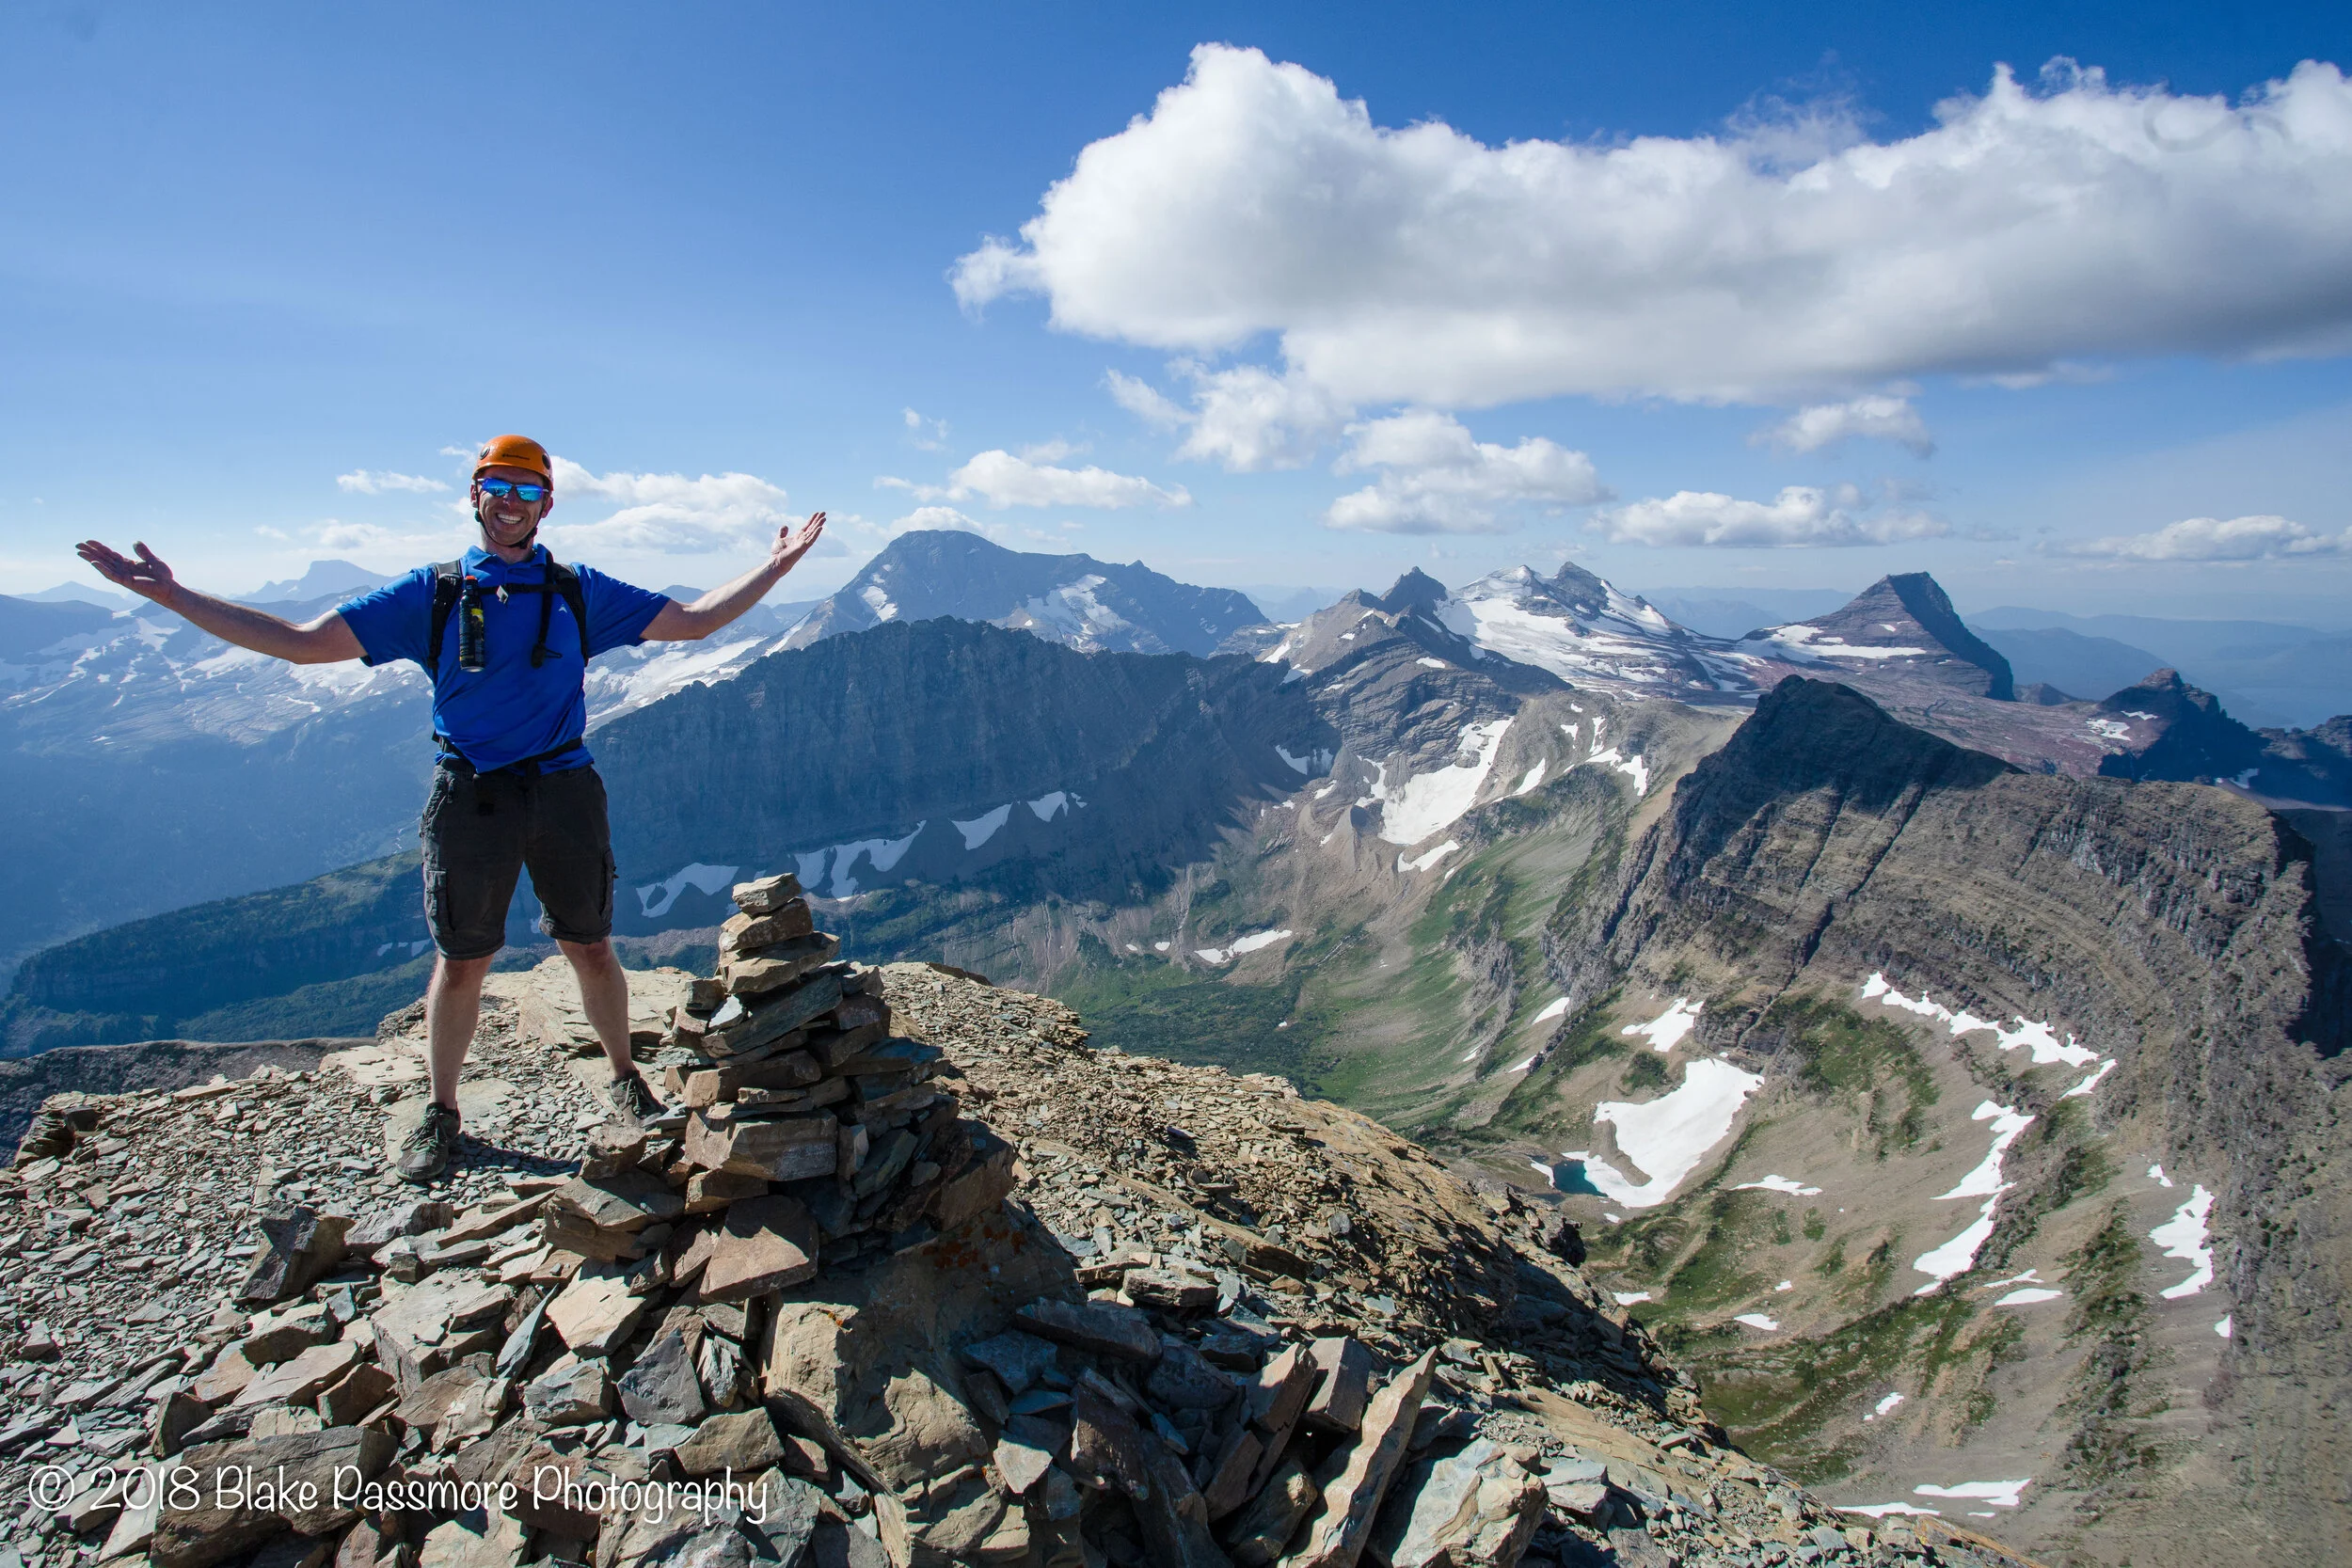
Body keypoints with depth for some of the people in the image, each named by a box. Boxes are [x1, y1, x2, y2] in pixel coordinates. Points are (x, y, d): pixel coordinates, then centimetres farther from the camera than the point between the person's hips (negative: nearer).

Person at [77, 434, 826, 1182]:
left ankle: (625, 1079, 29)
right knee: (462, 961, 8)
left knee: (591, 949, 9)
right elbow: (302, 642, 3)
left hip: (563, 791, 0)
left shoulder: (578, 592, 7)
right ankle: (441, 1112, 28)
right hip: (469, 800, 0)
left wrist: (776, 565, 0)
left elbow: (691, 621, 6)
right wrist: (171, 595, -2)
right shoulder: (430, 594, 5)